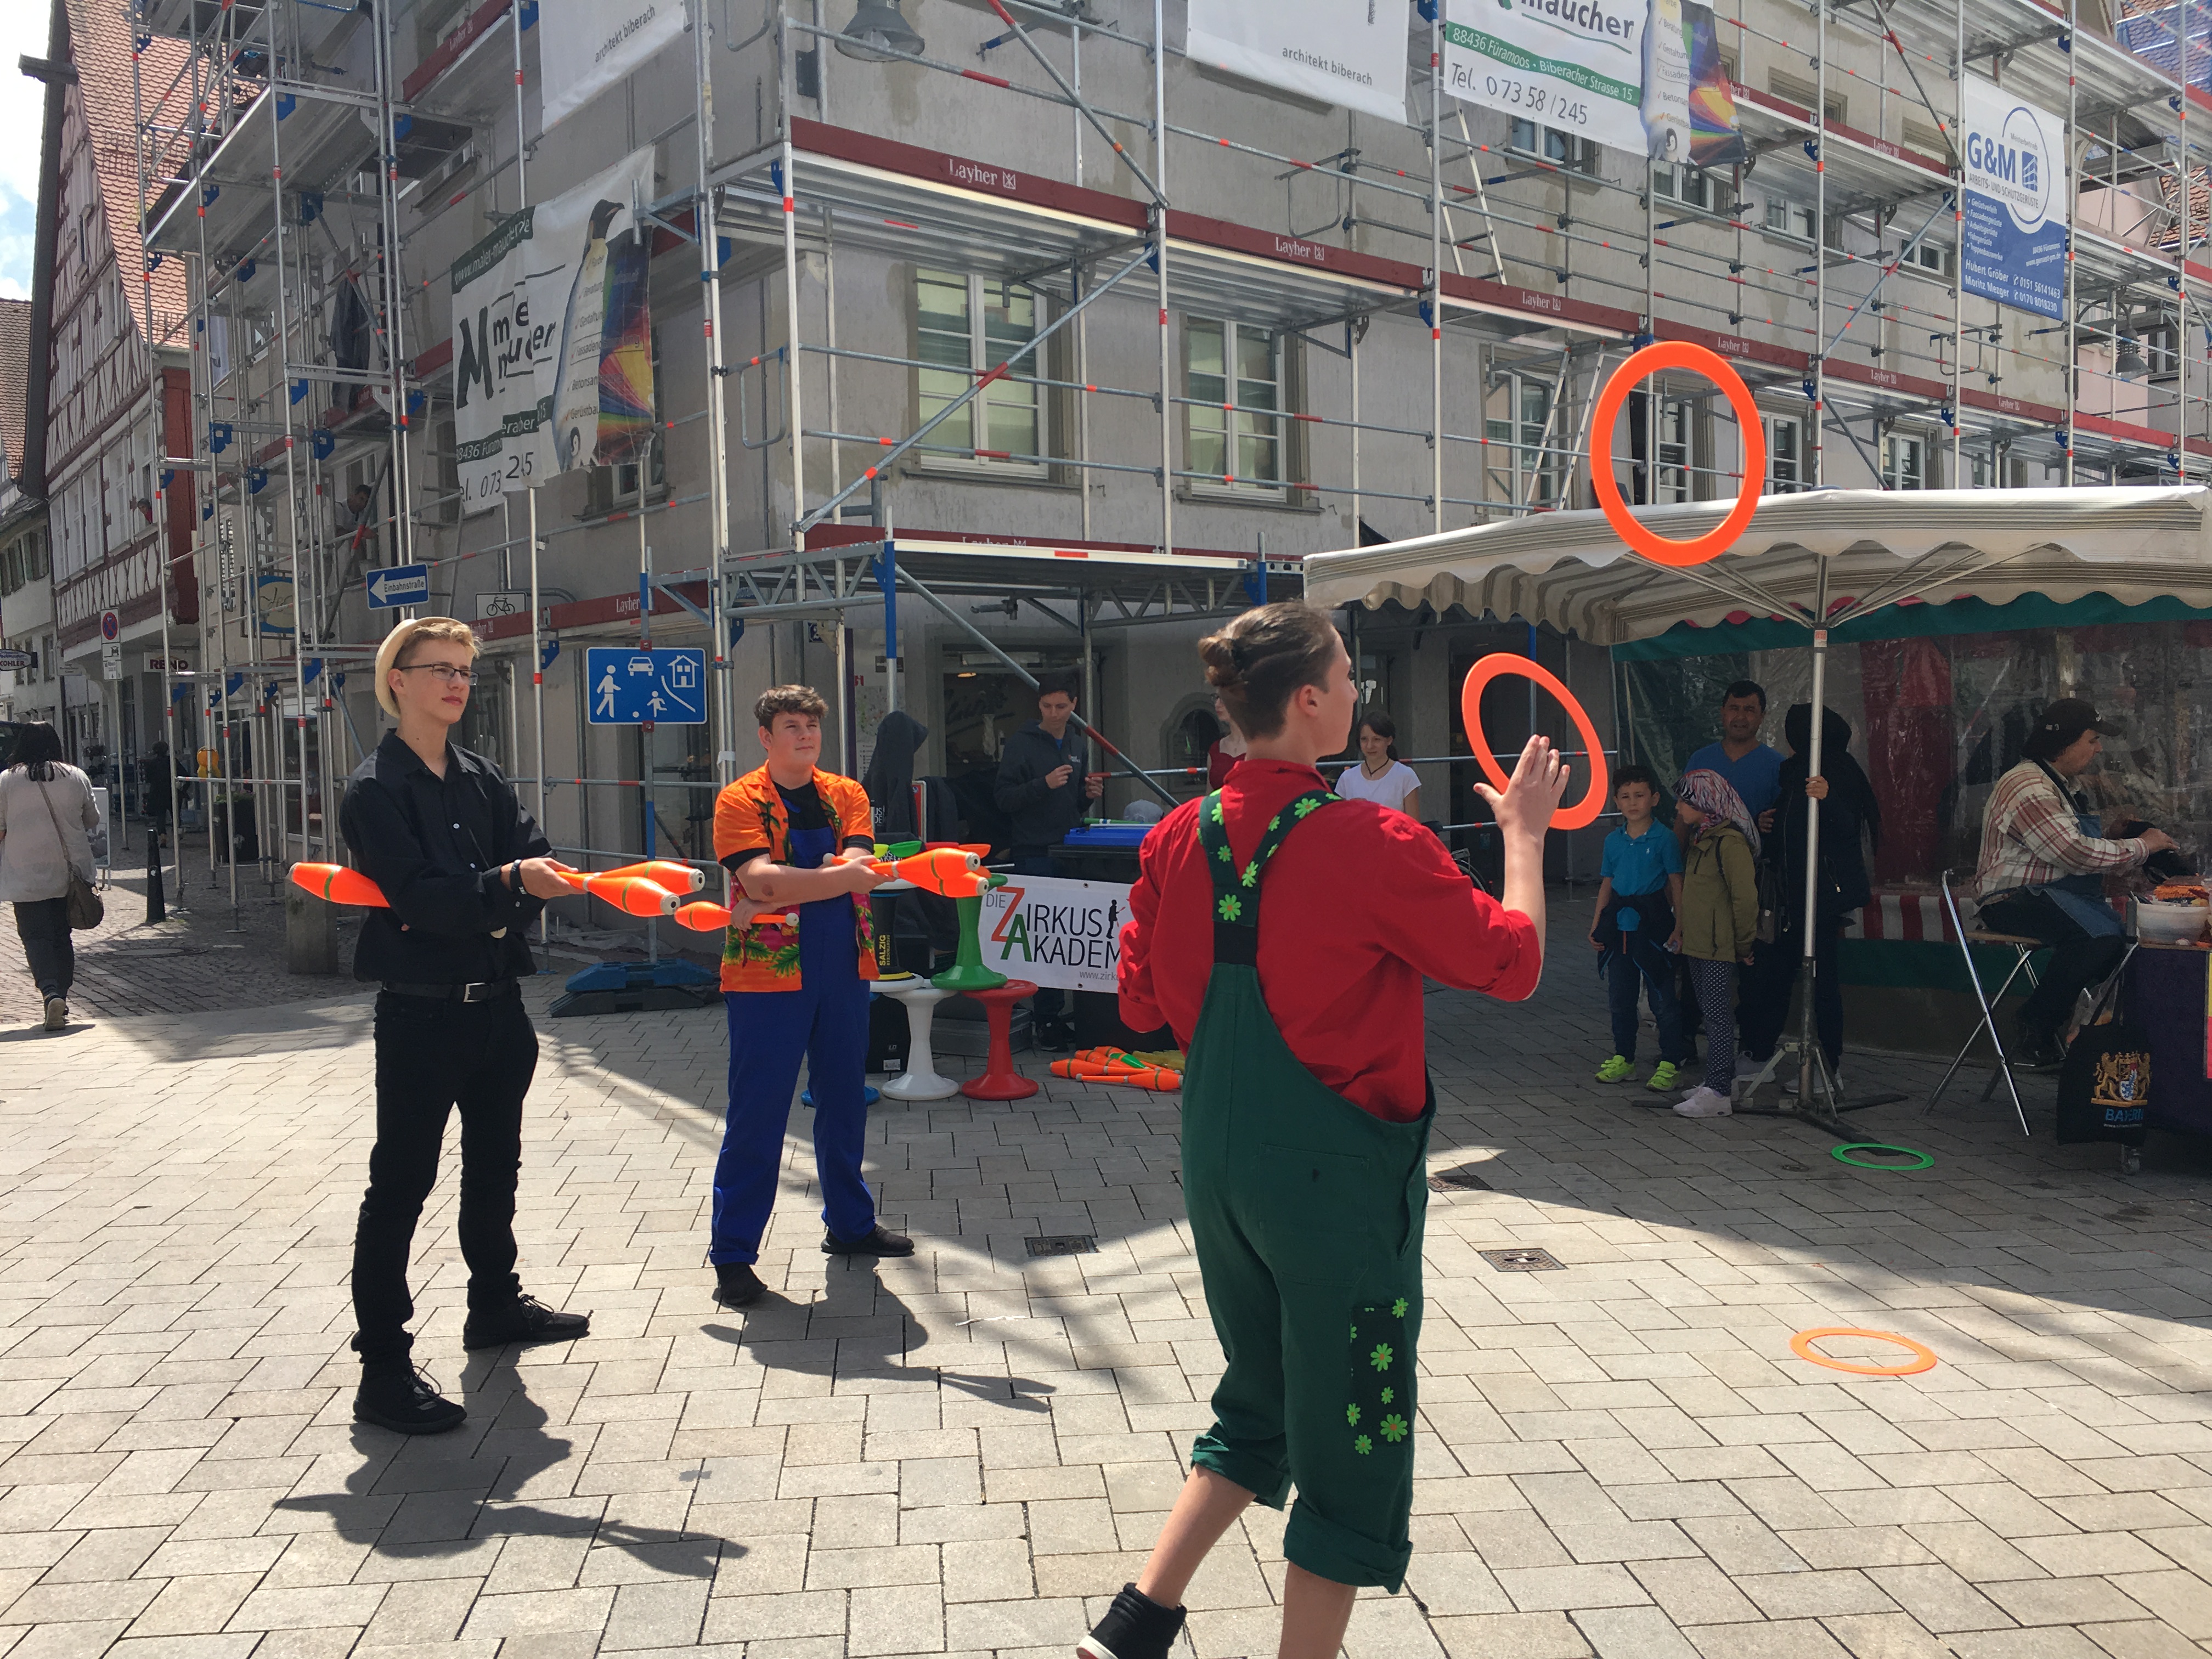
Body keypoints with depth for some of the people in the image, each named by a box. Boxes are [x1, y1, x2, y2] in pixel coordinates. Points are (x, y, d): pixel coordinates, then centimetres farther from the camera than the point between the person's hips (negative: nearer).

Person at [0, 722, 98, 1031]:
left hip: (27, 875, -2)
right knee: (62, 934, 13)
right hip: (69, 871, 3)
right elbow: (92, 822, 12)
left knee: (36, 936, -3)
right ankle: (61, 995, 16)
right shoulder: (77, 778, 2)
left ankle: (51, 994, -22)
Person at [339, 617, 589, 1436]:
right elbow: (415, 894, -21)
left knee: (495, 1168, 21)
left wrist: (462, 907, -17)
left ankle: (495, 1304, 39)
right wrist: (506, 885, -32)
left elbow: (539, 864, -1)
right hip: (421, 1012, -7)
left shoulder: (485, 779, 10)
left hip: (496, 1004, 7)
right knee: (400, 1186, -1)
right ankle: (384, 1369, 7)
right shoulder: (375, 789, -10)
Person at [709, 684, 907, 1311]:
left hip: (844, 970, 5)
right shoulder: (740, 800, -3)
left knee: (844, 1101, 15)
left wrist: (783, 893, -18)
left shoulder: (847, 795, 9)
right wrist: (842, 877, -18)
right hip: (767, 974, -5)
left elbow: (857, 868, -7)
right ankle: (732, 1255, 8)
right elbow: (760, 880, -18)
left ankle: (850, 1223, 32)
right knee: (756, 1115, -1)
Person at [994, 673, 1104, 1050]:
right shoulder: (1022, 744, -2)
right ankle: (1047, 1020, -1)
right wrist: (1044, 784, -22)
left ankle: (1054, 1013, 13)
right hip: (1034, 855, -6)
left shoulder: (1076, 745, 18)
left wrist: (1089, 793, 6)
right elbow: (1005, 799, -10)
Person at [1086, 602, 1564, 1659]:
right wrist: (1524, 831, 4)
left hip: (1216, 1161, 7)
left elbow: (1142, 1001, 8)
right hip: (1338, 1173, -6)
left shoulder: (1176, 839, -1)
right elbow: (1512, 961, -9)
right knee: (1350, 1451, 11)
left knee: (1259, 1409, 26)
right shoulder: (1370, 845, -19)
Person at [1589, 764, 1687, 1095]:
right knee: (1619, 997, 12)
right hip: (1619, 925, 5)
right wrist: (1596, 926, 11)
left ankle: (1669, 1063, 10)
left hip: (1653, 922, -5)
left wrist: (1679, 926, -10)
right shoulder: (1613, 841, 9)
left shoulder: (1664, 839, -6)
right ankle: (1623, 1060, 24)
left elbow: (1676, 884, -5)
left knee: (1663, 999, 0)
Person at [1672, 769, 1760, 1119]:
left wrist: (1745, 945, -13)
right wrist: (1684, 933, 19)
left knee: (1719, 1016, -7)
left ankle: (1718, 1094, -5)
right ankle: (1722, 1079, 24)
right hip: (1698, 945, 10)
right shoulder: (1701, 838, 14)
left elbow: (1745, 897, -19)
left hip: (1719, 948, -10)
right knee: (1711, 1014, 15)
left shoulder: (1729, 841, -17)